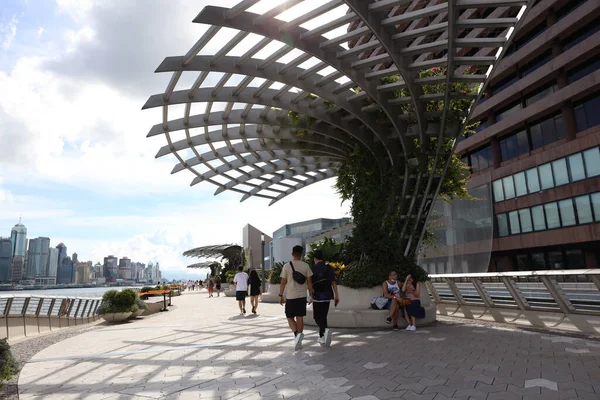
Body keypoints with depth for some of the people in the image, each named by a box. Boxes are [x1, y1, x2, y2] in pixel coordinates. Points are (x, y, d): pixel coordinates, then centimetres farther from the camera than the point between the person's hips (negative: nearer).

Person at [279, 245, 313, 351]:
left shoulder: (287, 266, -6)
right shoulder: (306, 266, -1)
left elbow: (283, 282, -4)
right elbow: (309, 282, 0)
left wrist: (281, 296, 6)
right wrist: (311, 295, 8)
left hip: (290, 296, -2)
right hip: (302, 296, 2)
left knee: (290, 317, 10)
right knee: (300, 318, 9)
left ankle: (297, 334, -14)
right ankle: (298, 342, 13)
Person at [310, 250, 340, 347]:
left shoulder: (312, 269, -6)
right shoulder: (328, 268, 1)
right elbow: (333, 282, -5)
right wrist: (337, 295, -3)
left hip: (317, 296, -3)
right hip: (327, 296, 3)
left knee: (317, 317, 4)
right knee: (323, 316, 17)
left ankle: (325, 330, -23)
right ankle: (322, 337, 20)